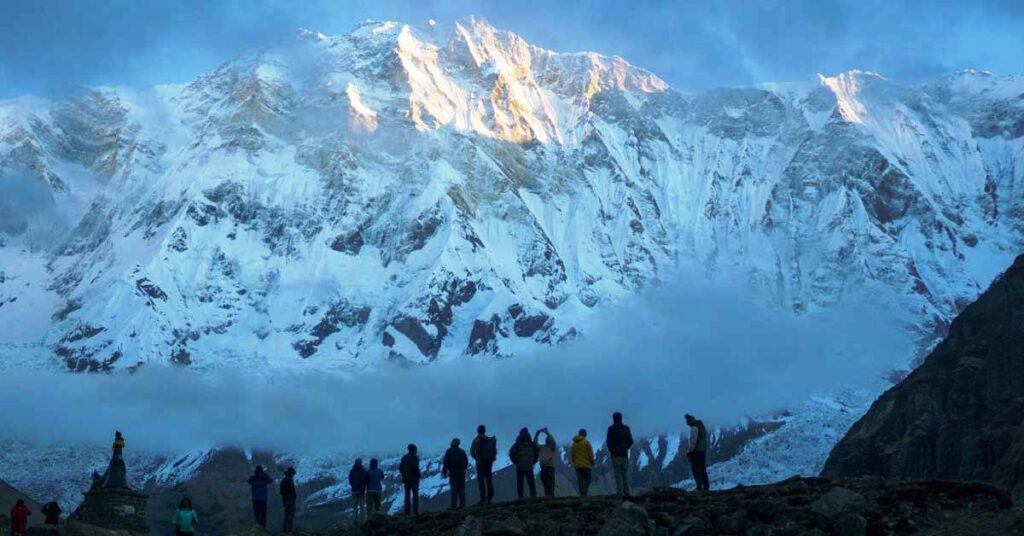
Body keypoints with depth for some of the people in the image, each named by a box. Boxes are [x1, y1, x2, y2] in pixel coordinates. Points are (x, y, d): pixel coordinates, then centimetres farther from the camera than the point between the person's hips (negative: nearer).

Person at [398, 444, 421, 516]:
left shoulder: (404, 457, 11)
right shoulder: (415, 457, -8)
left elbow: (400, 468, 9)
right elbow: (416, 467, -18)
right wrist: (418, 475, -4)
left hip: (406, 478, 5)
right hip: (414, 478, -5)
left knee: (407, 495, 6)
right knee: (415, 495, -3)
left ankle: (407, 512, 1)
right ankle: (415, 511, -10)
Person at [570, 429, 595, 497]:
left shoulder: (574, 443, 9)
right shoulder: (586, 442, -7)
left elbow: (571, 454, 11)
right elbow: (591, 454, -8)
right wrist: (592, 463, 2)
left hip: (577, 465, 5)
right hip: (586, 465, -5)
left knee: (580, 480, 6)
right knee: (587, 480, -1)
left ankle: (581, 494, 4)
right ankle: (584, 493, -15)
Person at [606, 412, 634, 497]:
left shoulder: (611, 429, -6)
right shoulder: (626, 428, 5)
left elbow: (608, 442, -8)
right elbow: (630, 441, 4)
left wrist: (610, 449, 10)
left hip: (615, 455, -3)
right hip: (624, 454, 3)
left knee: (618, 474, -2)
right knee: (625, 474, 9)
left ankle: (620, 493, -8)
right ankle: (627, 492, 5)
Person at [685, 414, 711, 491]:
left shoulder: (694, 428, -13)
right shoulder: (702, 427, 17)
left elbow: (693, 441, -19)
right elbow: (706, 440, 19)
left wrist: (690, 451, -14)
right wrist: (705, 451, 20)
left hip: (696, 451, -9)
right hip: (703, 451, 9)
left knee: (696, 469, -6)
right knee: (703, 469, 12)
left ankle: (699, 486, -12)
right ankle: (706, 487, 11)